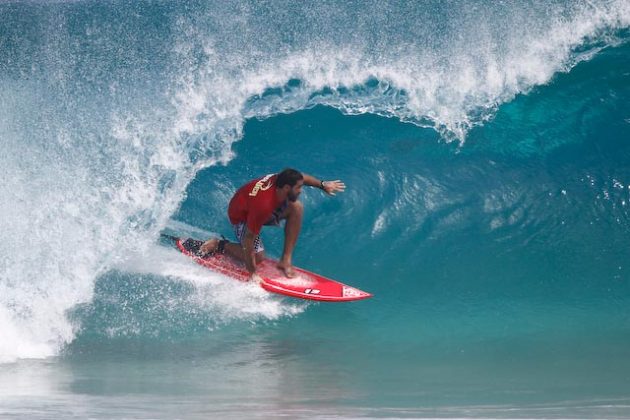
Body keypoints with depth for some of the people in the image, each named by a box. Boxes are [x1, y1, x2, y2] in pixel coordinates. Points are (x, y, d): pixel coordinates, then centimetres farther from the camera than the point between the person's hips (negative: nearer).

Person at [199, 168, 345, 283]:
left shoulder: (280, 179, -26)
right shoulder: (263, 206, -44)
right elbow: (249, 239, -37)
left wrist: (323, 185, 4)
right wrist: (252, 274, -32)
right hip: (241, 217, -7)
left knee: (296, 207, -15)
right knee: (258, 257, -14)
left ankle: (285, 260, -11)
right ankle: (219, 245, 7)